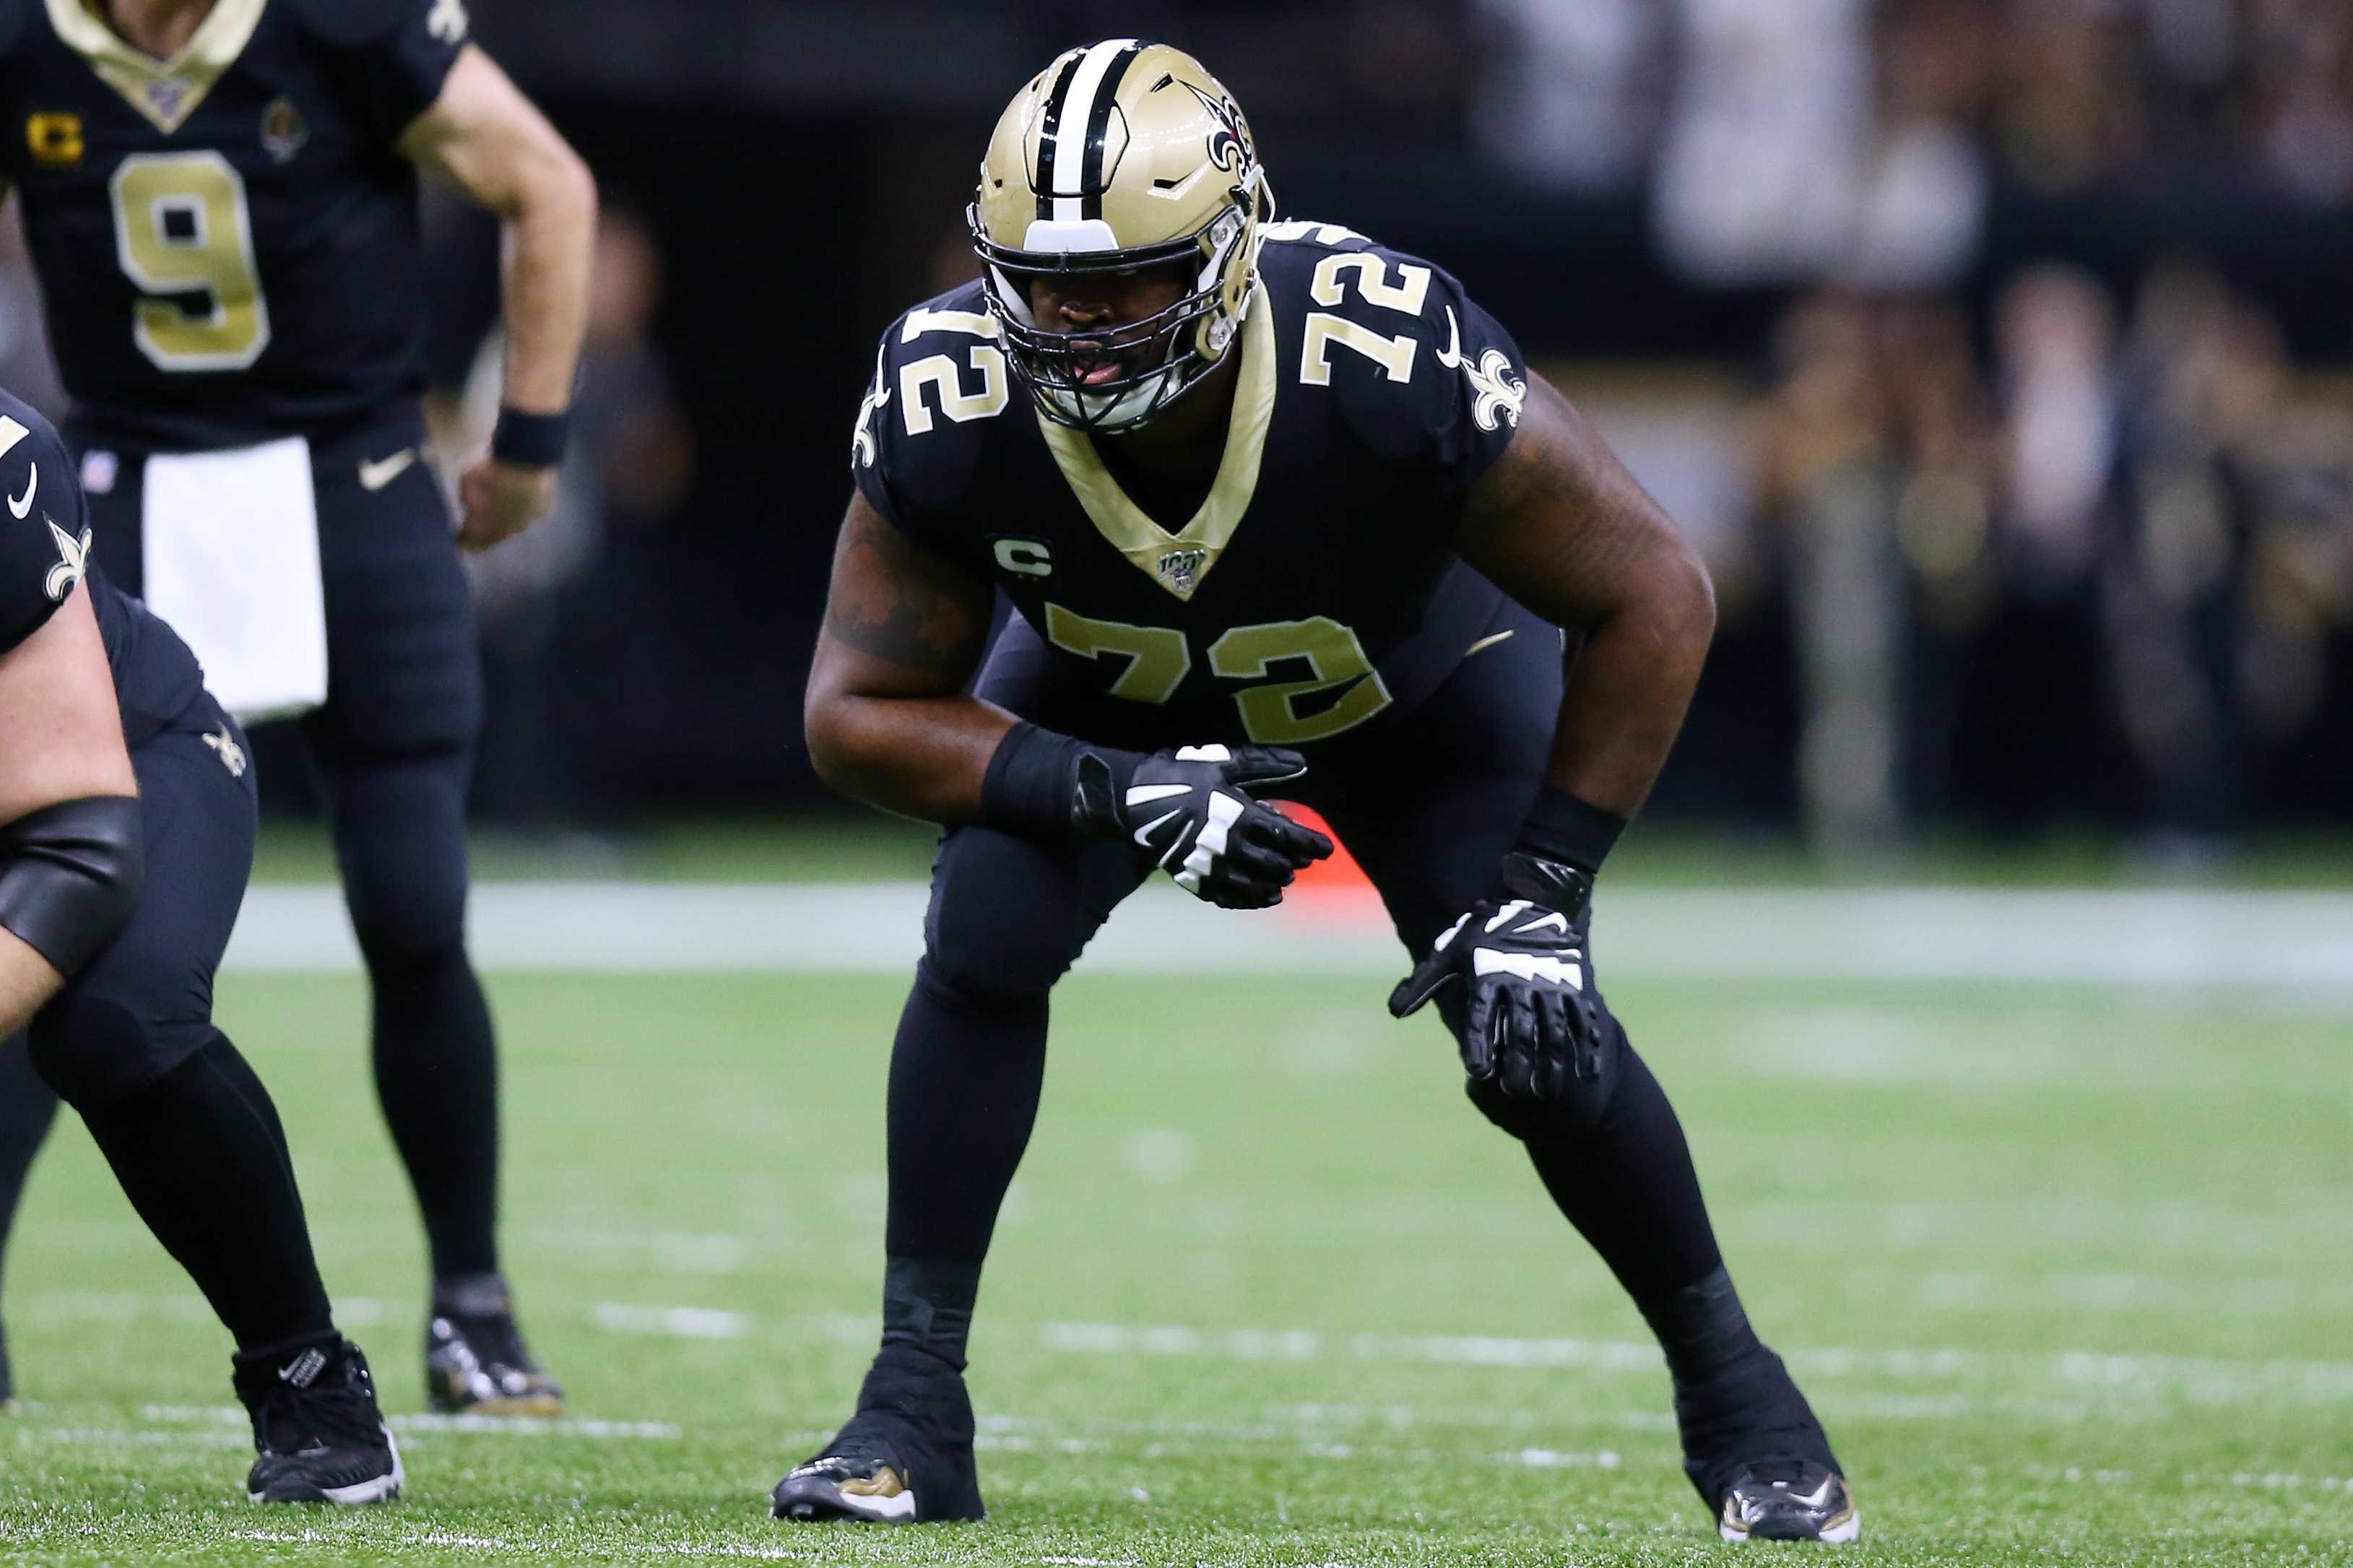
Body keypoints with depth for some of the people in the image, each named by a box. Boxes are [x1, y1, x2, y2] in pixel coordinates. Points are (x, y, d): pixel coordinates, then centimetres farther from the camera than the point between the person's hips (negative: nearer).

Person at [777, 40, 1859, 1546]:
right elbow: (864, 709, -23)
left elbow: (1649, 599, -29)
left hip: (1416, 676, -1)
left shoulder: (1393, 366, -43)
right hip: (1109, 697, 2)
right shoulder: (950, 407, -36)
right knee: (984, 941, -21)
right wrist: (1116, 796, -38)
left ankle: (1734, 1390, 12)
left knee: (1538, 1032, -12)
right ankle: (914, 1408, -11)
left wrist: (1539, 888, -29)